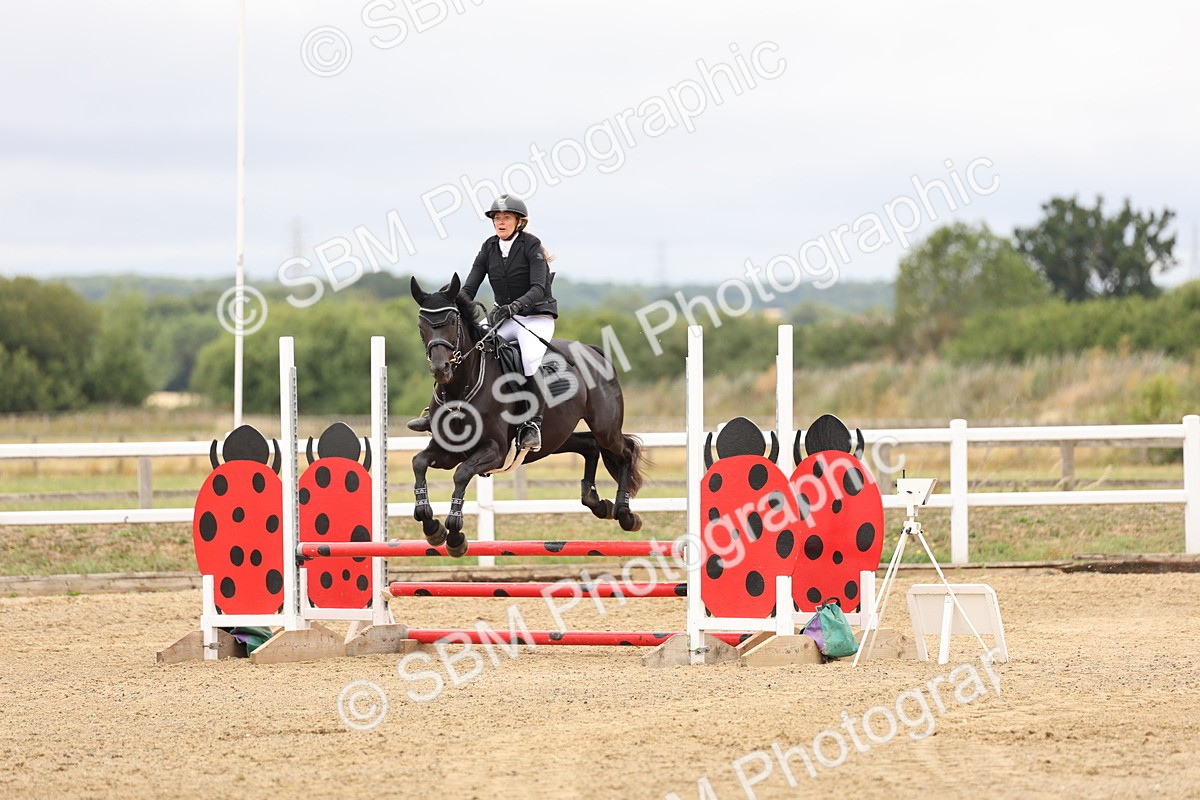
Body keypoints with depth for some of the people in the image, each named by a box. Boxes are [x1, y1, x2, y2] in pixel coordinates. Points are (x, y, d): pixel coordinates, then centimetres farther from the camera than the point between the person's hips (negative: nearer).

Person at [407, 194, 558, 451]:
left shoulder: (531, 245, -10)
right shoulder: (490, 248, 5)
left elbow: (538, 288, -21)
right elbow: (469, 287, 0)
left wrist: (515, 305, -39)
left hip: (537, 317, -6)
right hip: (505, 317, 6)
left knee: (530, 358, -36)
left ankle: (533, 422, -31)